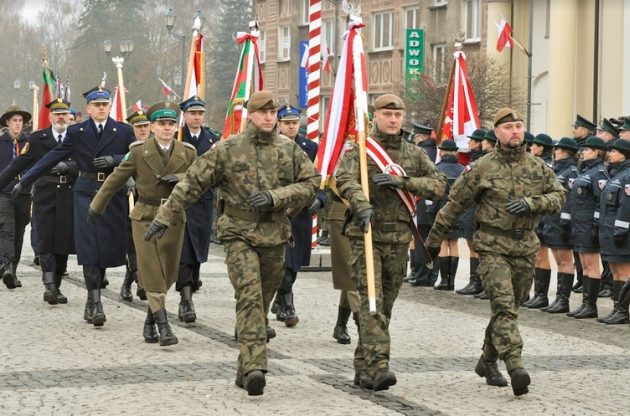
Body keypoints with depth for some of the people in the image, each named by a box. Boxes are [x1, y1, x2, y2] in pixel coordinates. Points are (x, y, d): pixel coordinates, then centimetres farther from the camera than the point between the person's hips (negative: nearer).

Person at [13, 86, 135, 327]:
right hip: (86, 193, 0)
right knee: (89, 247, -10)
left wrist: (115, 159, -17)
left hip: (113, 193, 1)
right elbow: (53, 158, 7)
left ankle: (92, 302, 18)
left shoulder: (123, 132, 6)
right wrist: (25, 180, 4)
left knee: (109, 247, 1)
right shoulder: (76, 132, 7)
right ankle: (95, 302, -10)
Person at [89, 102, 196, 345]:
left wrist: (179, 178, -17)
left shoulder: (188, 153, 3)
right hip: (144, 217, -2)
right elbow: (116, 179, 7)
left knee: (167, 273, 5)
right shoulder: (139, 151, 0)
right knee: (151, 273, -9)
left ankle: (150, 320, 24)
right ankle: (163, 326, -11)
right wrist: (96, 207, 14)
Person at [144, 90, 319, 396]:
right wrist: (165, 216, -3)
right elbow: (192, 183, 1)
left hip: (274, 236, 3)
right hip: (239, 234, -3)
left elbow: (311, 184, 2)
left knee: (261, 303, 11)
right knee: (250, 297, -20)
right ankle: (254, 367, -28)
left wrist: (275, 197, -13)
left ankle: (245, 371, 25)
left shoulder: (290, 150, 6)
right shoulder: (227, 150, -1)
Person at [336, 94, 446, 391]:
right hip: (366, 236, -5)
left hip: (399, 239, 5)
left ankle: (363, 366, 21)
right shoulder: (359, 149, -1)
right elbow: (345, 179, -19)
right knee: (371, 301, -15)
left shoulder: (414, 154, 12)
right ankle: (378, 365, -22)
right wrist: (362, 204, -38)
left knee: (386, 304, 10)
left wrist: (402, 181, -12)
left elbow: (439, 184, 2)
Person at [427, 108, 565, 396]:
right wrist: (434, 238, 5)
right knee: (503, 305, -18)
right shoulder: (482, 169, -4)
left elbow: (558, 197, 3)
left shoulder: (538, 167, 7)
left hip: (525, 247, 4)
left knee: (510, 307, 13)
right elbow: (454, 204, 1)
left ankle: (487, 362, 31)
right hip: (492, 246, -4)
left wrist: (530, 203, -16)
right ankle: (515, 367, -28)